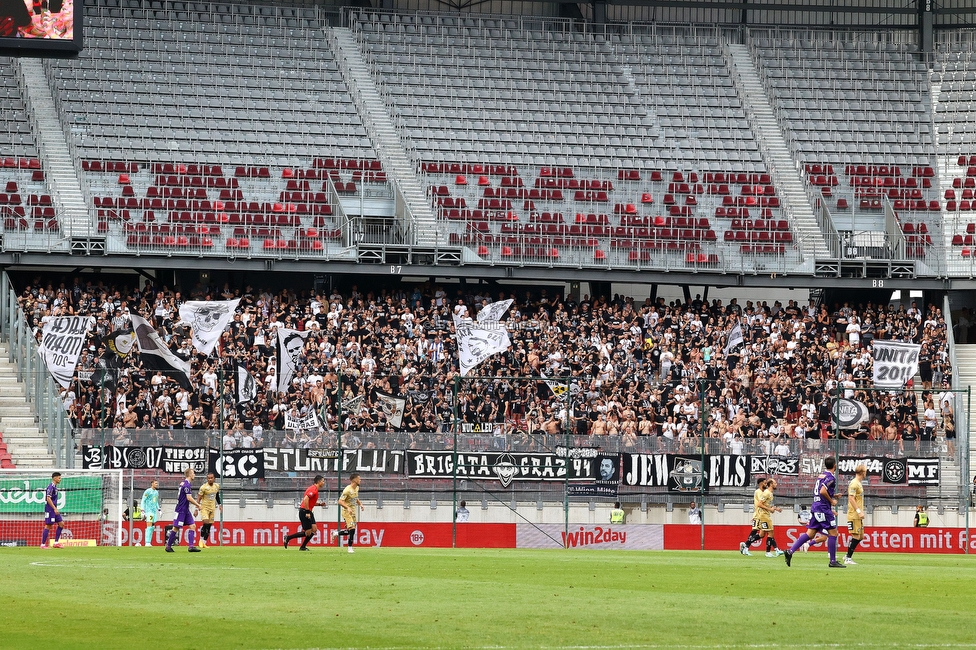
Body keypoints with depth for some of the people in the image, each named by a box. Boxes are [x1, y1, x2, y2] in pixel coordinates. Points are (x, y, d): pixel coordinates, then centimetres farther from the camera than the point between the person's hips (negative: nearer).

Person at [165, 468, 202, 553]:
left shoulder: (184, 483, 13)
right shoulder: (187, 484, -17)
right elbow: (189, 498, -22)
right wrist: (197, 505, -12)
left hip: (186, 510, 10)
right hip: (181, 510, -10)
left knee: (192, 526, 1)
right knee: (176, 528, -3)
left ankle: (191, 546, -5)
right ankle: (168, 546, 7)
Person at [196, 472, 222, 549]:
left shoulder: (217, 486, 5)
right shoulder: (203, 487, -12)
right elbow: (198, 498, -9)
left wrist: (220, 505, 19)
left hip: (212, 508, 5)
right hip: (204, 507, -5)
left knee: (209, 526, 2)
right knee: (206, 523, -20)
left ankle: (204, 543, 9)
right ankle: (201, 539, -1)